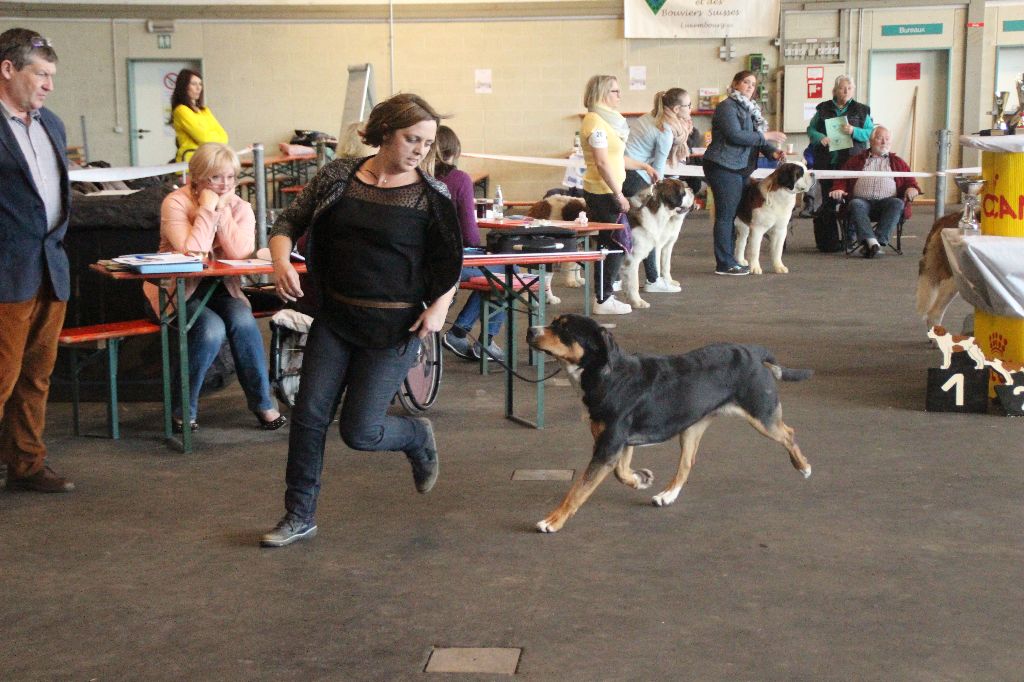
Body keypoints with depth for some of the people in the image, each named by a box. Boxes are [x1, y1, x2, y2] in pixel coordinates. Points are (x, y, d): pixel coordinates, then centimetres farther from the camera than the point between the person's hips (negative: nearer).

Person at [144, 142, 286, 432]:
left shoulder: (239, 207, 0)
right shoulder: (176, 203, -13)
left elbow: (242, 253, -17)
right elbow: (192, 251, -27)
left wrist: (222, 211, -18)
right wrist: (208, 208, -24)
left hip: (220, 288, 4)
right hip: (180, 289, -4)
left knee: (244, 321, -26)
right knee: (211, 329, -30)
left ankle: (262, 402, -12)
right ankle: (184, 408, -10)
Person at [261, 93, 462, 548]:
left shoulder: (431, 197, -5)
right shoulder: (338, 177, 0)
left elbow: (450, 262, 5)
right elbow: (290, 221, 6)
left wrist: (440, 306, -12)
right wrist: (281, 259, -14)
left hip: (394, 326, -3)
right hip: (334, 316, 3)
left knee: (359, 431, -3)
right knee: (309, 413, 0)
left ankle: (418, 438, 31)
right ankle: (299, 517, 16)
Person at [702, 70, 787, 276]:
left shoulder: (751, 109, 20)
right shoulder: (727, 106, -9)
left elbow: (757, 138, 15)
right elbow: (735, 135, -20)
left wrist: (773, 151, -3)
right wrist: (765, 136, -15)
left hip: (741, 168, 9)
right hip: (724, 167, -9)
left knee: (733, 214, 10)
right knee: (726, 215, -7)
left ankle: (729, 260, 14)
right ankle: (724, 263, -6)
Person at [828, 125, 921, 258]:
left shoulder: (898, 162, 28)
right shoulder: (856, 160, 26)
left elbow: (910, 181, 20)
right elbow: (842, 179, 19)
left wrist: (912, 188, -5)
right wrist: (838, 189, -5)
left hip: (887, 201, 1)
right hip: (862, 200, 0)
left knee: (897, 204, -34)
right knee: (856, 204, -36)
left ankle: (879, 240, -44)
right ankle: (872, 242, -53)